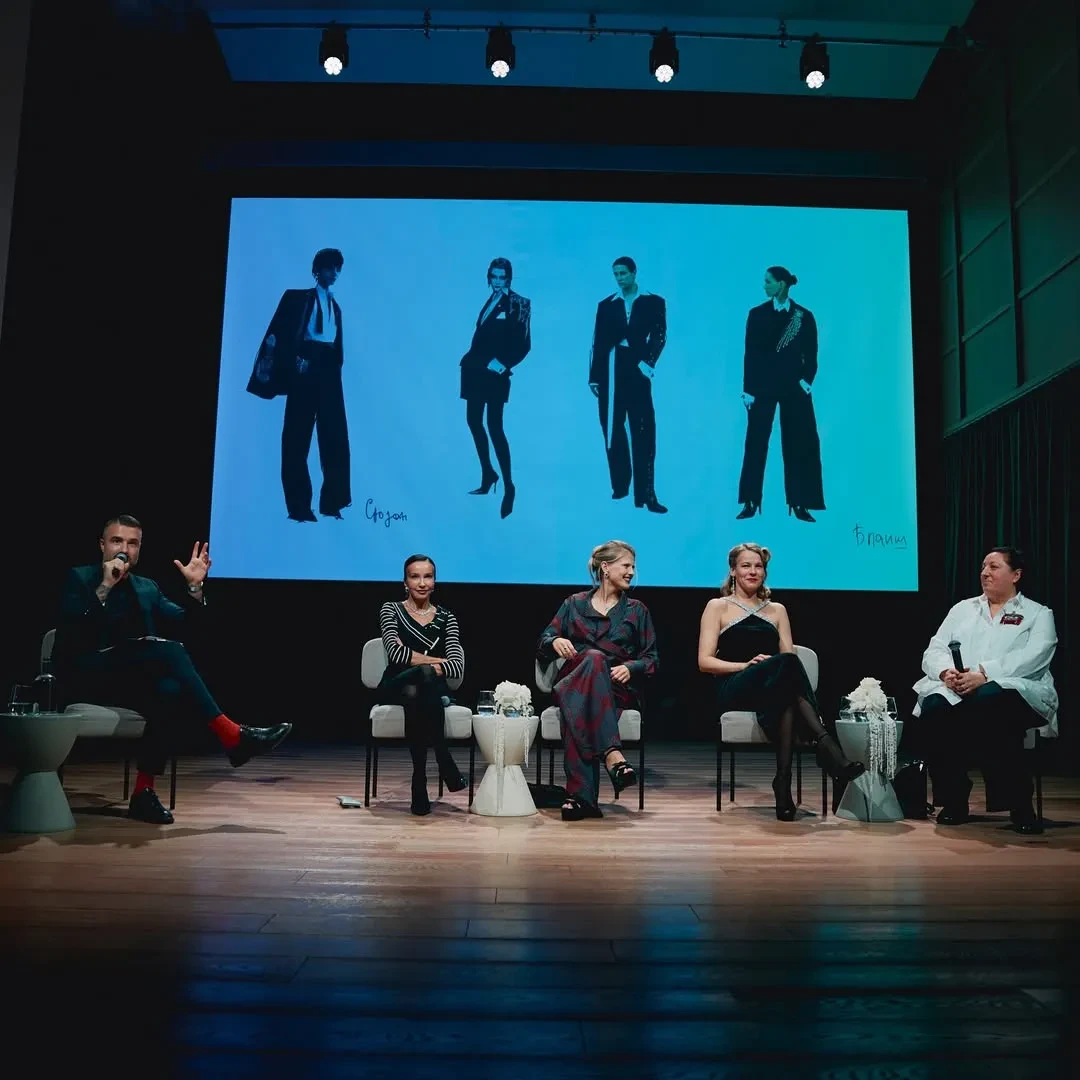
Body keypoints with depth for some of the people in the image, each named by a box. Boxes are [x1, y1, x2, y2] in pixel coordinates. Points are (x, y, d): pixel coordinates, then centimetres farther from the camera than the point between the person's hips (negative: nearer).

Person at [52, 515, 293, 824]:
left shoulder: (147, 588, 21)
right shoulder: (80, 578, 7)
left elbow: (180, 624, 7)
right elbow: (70, 630, -11)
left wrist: (195, 587, -6)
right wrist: (105, 587, -18)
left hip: (131, 680, 5)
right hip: (87, 677, -5)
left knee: (171, 692, -32)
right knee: (168, 650, -30)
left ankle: (143, 792, -26)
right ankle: (232, 736, -30)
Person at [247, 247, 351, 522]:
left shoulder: (335, 306, 22)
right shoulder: (296, 297, 8)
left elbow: (338, 345, 17)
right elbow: (277, 332, -2)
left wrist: (336, 368, 2)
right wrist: (285, 364, -16)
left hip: (329, 371, 5)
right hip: (304, 368, -4)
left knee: (335, 437, -1)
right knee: (298, 437, -3)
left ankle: (331, 502, 4)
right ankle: (299, 505, -1)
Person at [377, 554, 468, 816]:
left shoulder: (445, 618, 11)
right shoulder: (391, 610, 8)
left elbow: (458, 668, -4)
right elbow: (395, 653, -11)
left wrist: (415, 658, -14)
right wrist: (437, 662, -10)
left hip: (433, 690, 1)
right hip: (394, 688, -1)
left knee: (414, 695, -38)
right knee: (425, 673, -37)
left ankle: (420, 783, -28)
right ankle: (445, 763, -30)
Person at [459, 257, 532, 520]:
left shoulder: (518, 304, -6)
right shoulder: (491, 300, 13)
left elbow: (523, 344, -12)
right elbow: (481, 337, 14)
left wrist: (503, 364, -20)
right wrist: (473, 359, 2)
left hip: (495, 372, -7)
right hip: (476, 370, 7)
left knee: (494, 425, -12)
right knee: (474, 420, 12)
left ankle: (508, 485, -6)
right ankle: (488, 475, 26)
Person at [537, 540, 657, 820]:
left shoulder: (637, 610, 20)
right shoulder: (574, 604, 18)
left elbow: (651, 658, 12)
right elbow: (542, 649, 11)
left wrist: (630, 667, -10)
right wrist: (555, 642, -13)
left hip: (618, 688, 0)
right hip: (571, 685, 0)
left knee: (575, 703, -36)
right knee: (594, 658, -37)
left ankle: (580, 795, -46)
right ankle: (612, 755, -50)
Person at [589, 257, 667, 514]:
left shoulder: (653, 302, 7)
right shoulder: (606, 305, 11)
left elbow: (659, 336, -2)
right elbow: (598, 343, 7)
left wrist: (647, 362, -16)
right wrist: (594, 377, 2)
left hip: (637, 372, -2)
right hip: (610, 374, 2)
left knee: (643, 433, -6)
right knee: (612, 430, 6)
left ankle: (645, 494, -5)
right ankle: (620, 486, 18)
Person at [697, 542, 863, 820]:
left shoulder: (777, 610, 25)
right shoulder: (718, 607, 13)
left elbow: (791, 656, 13)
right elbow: (705, 661, 2)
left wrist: (779, 667, -13)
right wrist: (747, 664, -13)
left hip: (773, 688, 3)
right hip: (734, 690, -3)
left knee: (787, 683, -39)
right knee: (786, 665, -37)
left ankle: (784, 781, -46)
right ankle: (830, 753, -49)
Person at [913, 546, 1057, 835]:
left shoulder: (1038, 614, 13)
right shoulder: (962, 608, 25)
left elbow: (1032, 657, -7)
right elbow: (934, 651, 13)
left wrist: (983, 675, -22)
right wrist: (946, 672, -12)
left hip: (1012, 691, -3)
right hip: (955, 691, 3)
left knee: (989, 701, -40)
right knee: (934, 707, -33)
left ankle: (1018, 803, -25)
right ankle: (953, 801, -16)